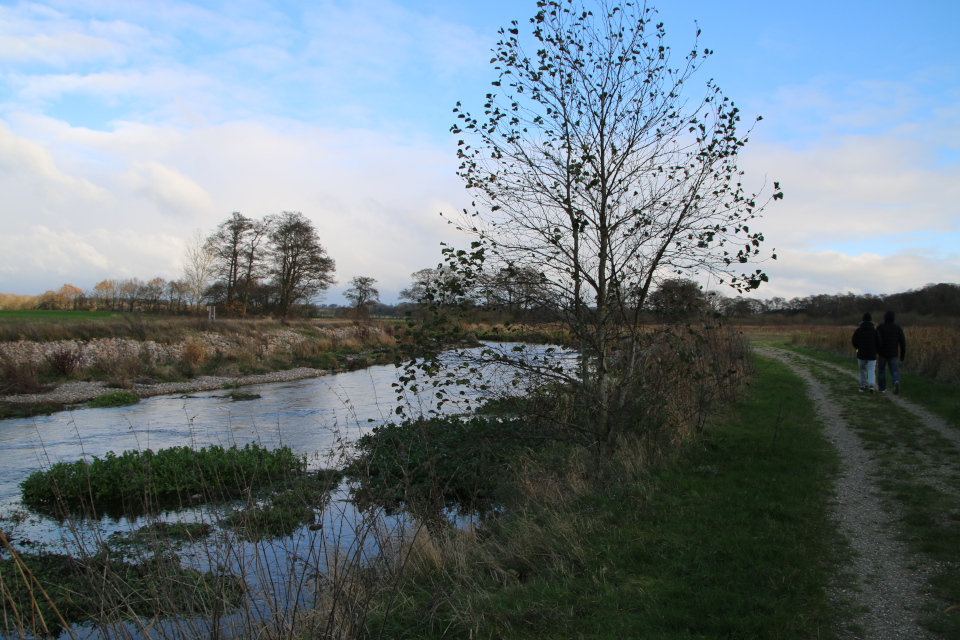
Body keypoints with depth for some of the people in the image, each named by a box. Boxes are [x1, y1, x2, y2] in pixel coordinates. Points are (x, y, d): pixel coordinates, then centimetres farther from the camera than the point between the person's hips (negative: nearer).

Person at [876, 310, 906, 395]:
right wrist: (903, 354, 9)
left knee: (881, 370, 16)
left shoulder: (880, 328, -4)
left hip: (882, 353, -1)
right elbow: (903, 342, 1)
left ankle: (882, 388, 21)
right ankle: (896, 382, -25)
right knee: (894, 371, 6)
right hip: (893, 354, 1)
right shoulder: (898, 327, 1)